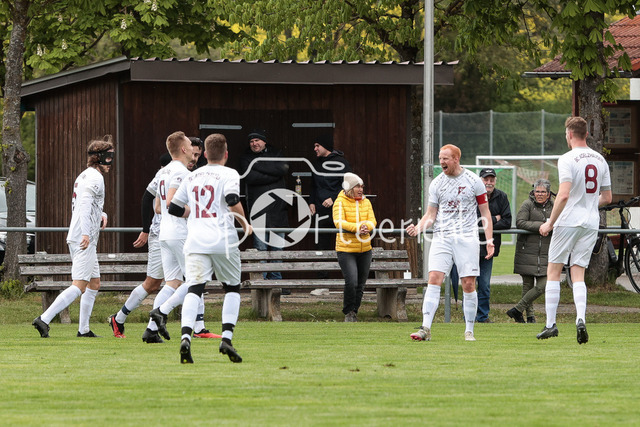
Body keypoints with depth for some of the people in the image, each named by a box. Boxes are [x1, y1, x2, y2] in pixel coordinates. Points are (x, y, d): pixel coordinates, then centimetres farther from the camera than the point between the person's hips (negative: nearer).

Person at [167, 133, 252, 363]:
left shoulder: (192, 177, 16)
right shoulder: (229, 174, 1)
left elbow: (174, 208, 20)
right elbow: (233, 201, -16)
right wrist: (245, 225, -1)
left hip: (195, 240, 3)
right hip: (223, 240, -3)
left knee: (194, 288, -6)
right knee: (232, 288, 13)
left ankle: (185, 336, -28)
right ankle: (226, 338, -3)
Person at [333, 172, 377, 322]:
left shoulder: (366, 202, 10)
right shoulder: (340, 202, -6)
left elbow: (372, 221, 2)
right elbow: (339, 222, -19)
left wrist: (366, 226, -22)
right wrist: (357, 227, -31)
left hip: (365, 249, 5)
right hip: (346, 249, -5)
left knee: (360, 284, 8)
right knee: (351, 282, -16)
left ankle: (354, 312, 22)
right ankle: (348, 312, 2)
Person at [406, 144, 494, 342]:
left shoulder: (473, 181, 2)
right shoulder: (436, 184, 7)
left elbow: (485, 212, 6)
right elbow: (431, 214, 11)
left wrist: (489, 240, -1)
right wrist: (418, 227, -9)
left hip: (467, 238, -1)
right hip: (441, 237, 1)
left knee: (469, 284, -3)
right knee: (434, 279, -13)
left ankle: (469, 331, 7)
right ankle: (426, 328, -18)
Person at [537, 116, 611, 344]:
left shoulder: (567, 159, -11)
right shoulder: (600, 160, 9)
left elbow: (564, 195, -20)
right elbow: (607, 198, 15)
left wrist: (550, 223, -12)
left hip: (568, 222, -5)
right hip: (591, 223, 5)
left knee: (553, 271, 6)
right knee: (578, 274, 6)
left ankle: (550, 324, 4)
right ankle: (580, 319, -16)